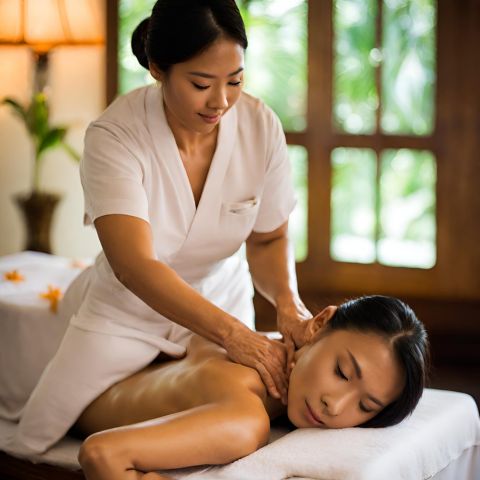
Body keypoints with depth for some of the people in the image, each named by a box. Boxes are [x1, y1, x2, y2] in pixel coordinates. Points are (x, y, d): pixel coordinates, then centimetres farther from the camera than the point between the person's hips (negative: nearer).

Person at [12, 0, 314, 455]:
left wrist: (287, 302, -29)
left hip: (221, 304, 3)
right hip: (127, 313, -2)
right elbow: (135, 266, -38)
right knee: (36, 437, 1)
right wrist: (232, 333, -47)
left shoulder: (261, 124, -19)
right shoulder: (114, 136, -29)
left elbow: (268, 240, -8)